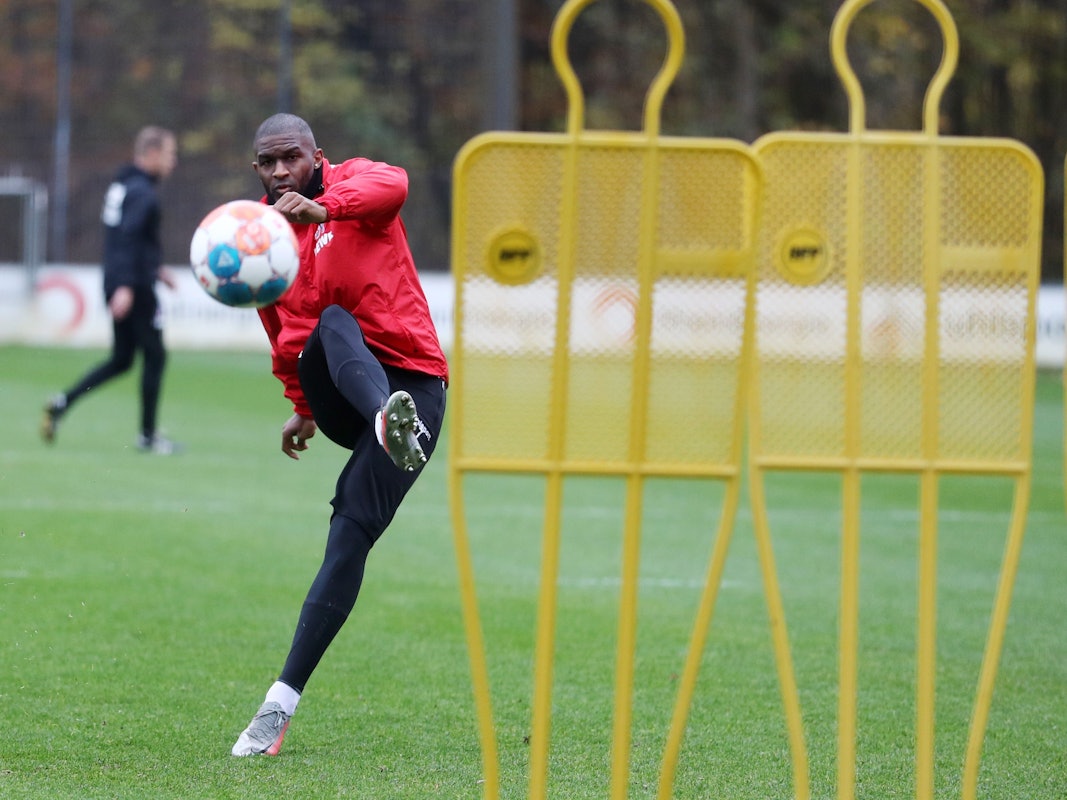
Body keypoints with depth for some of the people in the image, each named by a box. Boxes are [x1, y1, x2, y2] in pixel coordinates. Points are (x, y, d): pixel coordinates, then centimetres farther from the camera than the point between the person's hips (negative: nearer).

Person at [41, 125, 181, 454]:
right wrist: (125, 286, -32)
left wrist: (156, 267, 29)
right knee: (154, 357, 3)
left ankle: (63, 402, -1)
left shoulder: (121, 185, 15)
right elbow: (128, 236, -25)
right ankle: (148, 436, 7)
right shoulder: (142, 192, -15)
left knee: (120, 360, 14)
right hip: (135, 289, -9)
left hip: (118, 287, 9)